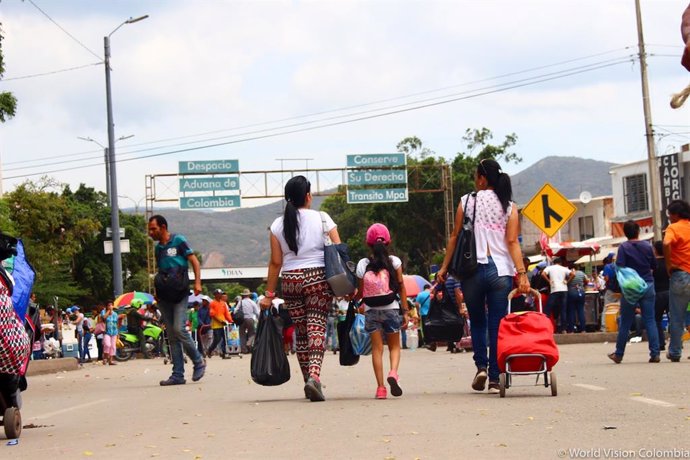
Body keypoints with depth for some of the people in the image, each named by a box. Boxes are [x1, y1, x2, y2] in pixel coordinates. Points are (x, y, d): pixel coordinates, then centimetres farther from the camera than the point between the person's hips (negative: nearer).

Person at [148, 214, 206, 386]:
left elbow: (194, 261, -4)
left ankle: (198, 361, 0)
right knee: (171, 336, 3)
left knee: (178, 329, -19)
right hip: (164, 296, 7)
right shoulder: (158, 248, 17)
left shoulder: (178, 240, -1)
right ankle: (178, 375, 5)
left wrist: (197, 283, -15)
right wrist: (157, 289, 9)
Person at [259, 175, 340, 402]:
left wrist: (269, 294, 8)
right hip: (318, 277, -2)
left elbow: (276, 262, 4)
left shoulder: (278, 225, 4)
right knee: (317, 327, -5)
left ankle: (308, 379, 15)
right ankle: (314, 375, -25)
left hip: (290, 280, 2)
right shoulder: (321, 218, 0)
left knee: (301, 332, 11)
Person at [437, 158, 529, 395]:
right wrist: (522, 273, -7)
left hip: (473, 269, 0)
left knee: (477, 322, 16)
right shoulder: (509, 206, 5)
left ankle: (481, 365, -1)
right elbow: (513, 242, -4)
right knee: (497, 324, 3)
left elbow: (455, 237, 3)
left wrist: (445, 267, 9)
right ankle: (494, 378, 1)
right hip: (500, 271, 1)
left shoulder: (467, 201, 2)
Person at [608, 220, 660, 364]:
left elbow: (619, 267, -16)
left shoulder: (624, 247, -7)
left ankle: (618, 354, 13)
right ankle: (655, 353, -5)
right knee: (650, 321, 2)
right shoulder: (647, 246, 2)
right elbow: (654, 266, 11)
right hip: (648, 286, 2)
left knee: (625, 323, 6)